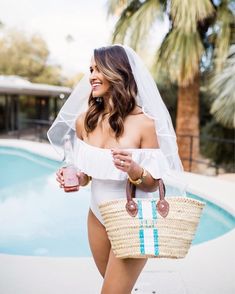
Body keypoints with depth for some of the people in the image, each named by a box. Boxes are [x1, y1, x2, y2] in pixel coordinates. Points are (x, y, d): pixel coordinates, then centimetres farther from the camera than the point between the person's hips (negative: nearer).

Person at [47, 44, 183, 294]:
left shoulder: (143, 123, -20)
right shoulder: (84, 121, -6)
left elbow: (153, 184, -12)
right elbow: (86, 174, 7)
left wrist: (133, 170, -32)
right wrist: (74, 179, -15)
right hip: (97, 217, 5)